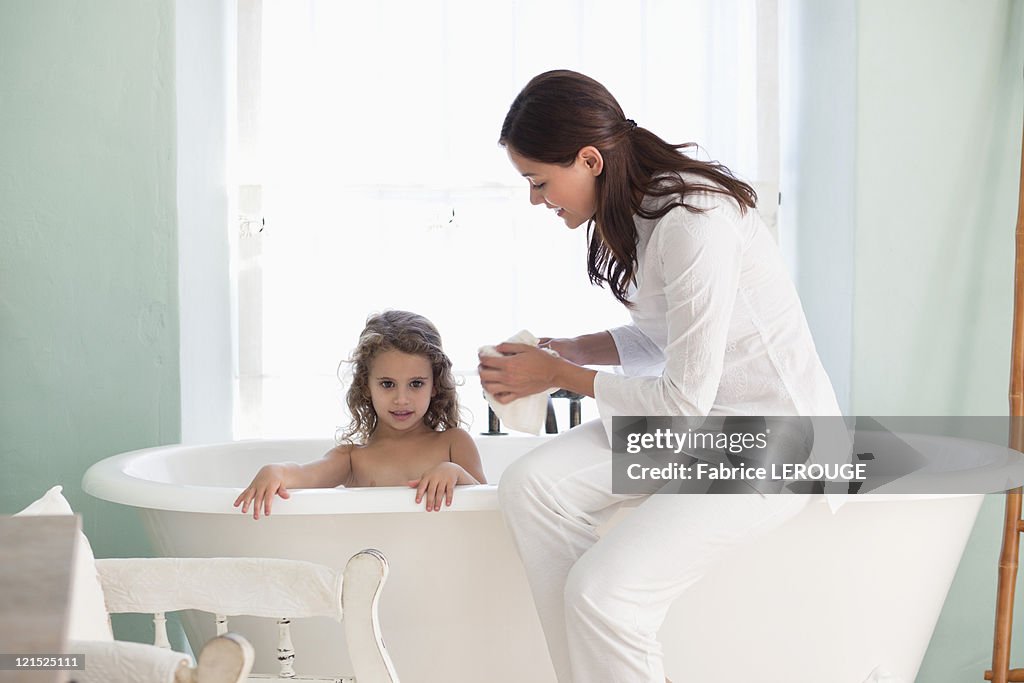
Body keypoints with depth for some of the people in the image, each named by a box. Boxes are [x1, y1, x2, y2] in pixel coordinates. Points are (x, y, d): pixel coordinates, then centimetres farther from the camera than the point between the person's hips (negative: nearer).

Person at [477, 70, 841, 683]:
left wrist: (558, 375, -13)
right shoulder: (636, 209, 2)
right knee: (530, 486, -11)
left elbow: (685, 398, -23)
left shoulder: (695, 224, -26)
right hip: (695, 418, 9)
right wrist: (567, 349, 2)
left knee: (600, 592, -23)